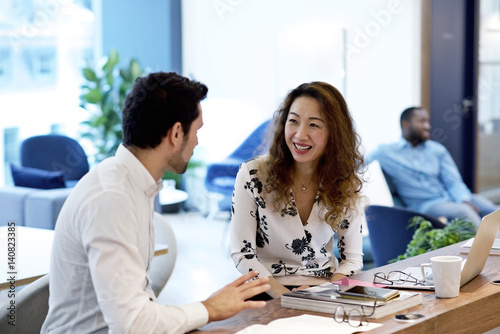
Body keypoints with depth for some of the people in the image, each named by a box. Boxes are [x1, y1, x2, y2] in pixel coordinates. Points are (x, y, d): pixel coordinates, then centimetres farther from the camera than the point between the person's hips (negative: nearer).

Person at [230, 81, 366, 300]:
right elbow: (242, 254, -6)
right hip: (268, 295, -3)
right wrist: (285, 296, -20)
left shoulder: (347, 184, 1)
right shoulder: (252, 175, -6)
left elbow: (352, 259, 5)